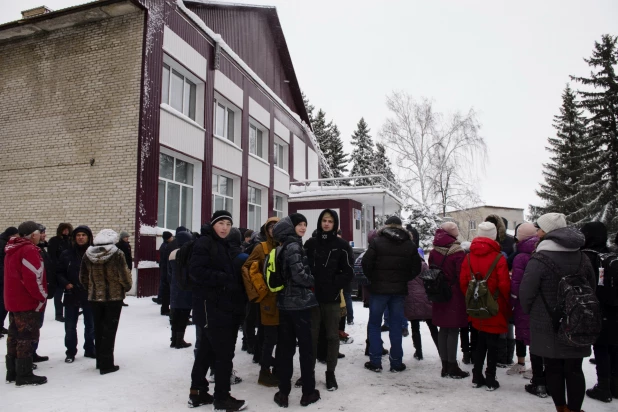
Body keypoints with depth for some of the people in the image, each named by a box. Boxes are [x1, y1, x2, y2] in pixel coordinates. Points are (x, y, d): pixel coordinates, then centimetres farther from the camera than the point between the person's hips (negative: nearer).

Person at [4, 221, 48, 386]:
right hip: (27, 301, -10)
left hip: (13, 300, 10)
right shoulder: (29, 250, -18)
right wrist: (42, 297, -12)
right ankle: (24, 375, 4)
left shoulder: (13, 249, 13)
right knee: (27, 337, -2)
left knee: (14, 336, 15)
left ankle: (12, 372, 23)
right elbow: (33, 278, -24)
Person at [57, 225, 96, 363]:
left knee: (90, 325, 13)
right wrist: (65, 284, -11)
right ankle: (70, 352, 26)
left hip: (90, 295, -1)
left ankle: (89, 349, 31)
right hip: (71, 295, 1)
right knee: (70, 327, 10)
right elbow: (59, 272, 4)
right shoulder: (67, 254, 0)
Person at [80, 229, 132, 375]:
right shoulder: (117, 254, -15)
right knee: (109, 330, 3)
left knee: (98, 329, 17)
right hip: (114, 297, -4)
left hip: (94, 297, 4)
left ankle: (100, 361, 26)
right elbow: (124, 275, -14)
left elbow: (83, 277, 6)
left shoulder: (88, 254, 0)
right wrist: (127, 286, 5)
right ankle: (106, 364, 6)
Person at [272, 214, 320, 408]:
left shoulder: (284, 246, 11)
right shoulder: (294, 246, -15)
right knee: (306, 348, 5)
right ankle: (308, 392, 15)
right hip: (299, 303, -8)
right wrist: (314, 281, -4)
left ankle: (283, 393, 18)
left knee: (286, 348, 11)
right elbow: (299, 276, -21)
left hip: (285, 303, 8)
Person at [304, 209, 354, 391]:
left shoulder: (342, 245, -2)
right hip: (312, 296, 2)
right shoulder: (310, 243, 5)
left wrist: (333, 286, -11)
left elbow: (349, 272, -4)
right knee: (311, 335, 9)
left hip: (332, 298, -2)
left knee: (332, 335, 7)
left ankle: (330, 373, 19)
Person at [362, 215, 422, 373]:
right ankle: (396, 363, 16)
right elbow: (416, 268, 5)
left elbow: (366, 263, -13)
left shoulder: (377, 242, -7)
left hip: (379, 289, -3)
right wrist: (403, 279, 13)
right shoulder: (410, 245, 5)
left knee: (374, 325, 9)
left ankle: (375, 362, 10)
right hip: (399, 290, 3)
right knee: (396, 326, 11)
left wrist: (372, 278, 3)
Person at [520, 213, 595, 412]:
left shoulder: (539, 259, -18)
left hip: (547, 325, -5)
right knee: (574, 369, 13)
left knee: (554, 369, 9)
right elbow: (592, 288, 13)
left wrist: (530, 312, 3)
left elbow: (526, 292, -16)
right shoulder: (582, 257, 2)